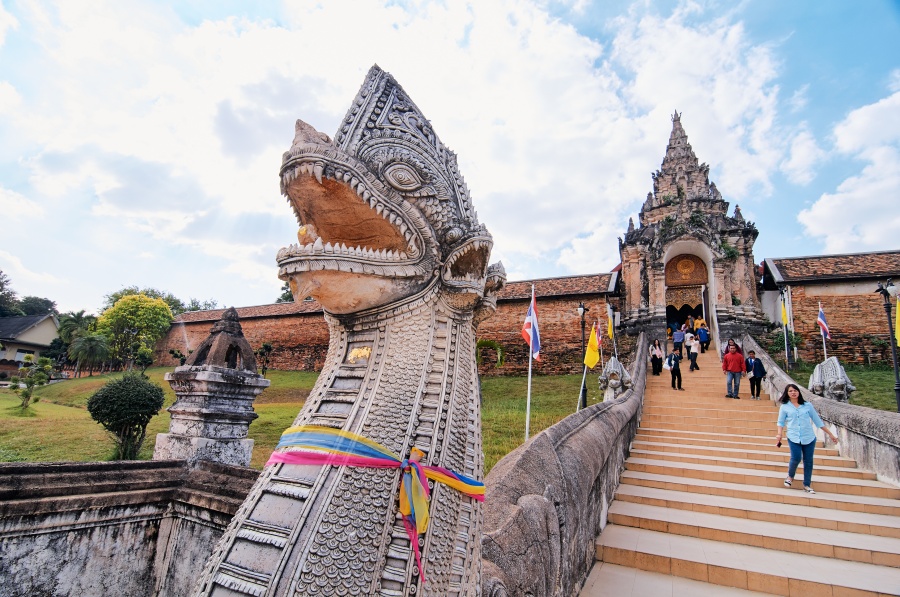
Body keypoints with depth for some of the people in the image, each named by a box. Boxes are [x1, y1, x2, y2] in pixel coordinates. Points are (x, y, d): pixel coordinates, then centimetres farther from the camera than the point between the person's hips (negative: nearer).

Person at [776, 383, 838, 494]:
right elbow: (781, 422, 7)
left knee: (808, 461, 5)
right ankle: (790, 476, 13)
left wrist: (830, 434, 14)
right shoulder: (784, 407, 4)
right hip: (793, 438, -2)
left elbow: (817, 421, 13)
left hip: (809, 438, 2)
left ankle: (807, 485, 19)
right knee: (796, 458, -15)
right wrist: (780, 434, -8)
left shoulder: (807, 405, 7)